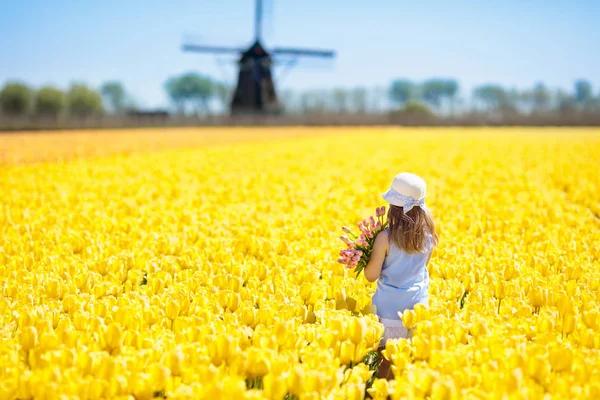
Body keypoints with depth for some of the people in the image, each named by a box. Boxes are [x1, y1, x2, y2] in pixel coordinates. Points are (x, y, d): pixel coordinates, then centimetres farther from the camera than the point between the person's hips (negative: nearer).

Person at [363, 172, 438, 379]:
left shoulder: (385, 238, -18)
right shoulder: (428, 234, -3)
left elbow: (371, 276, -12)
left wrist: (367, 253, 4)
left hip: (390, 308, -4)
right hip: (418, 306, 4)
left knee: (384, 358, 6)